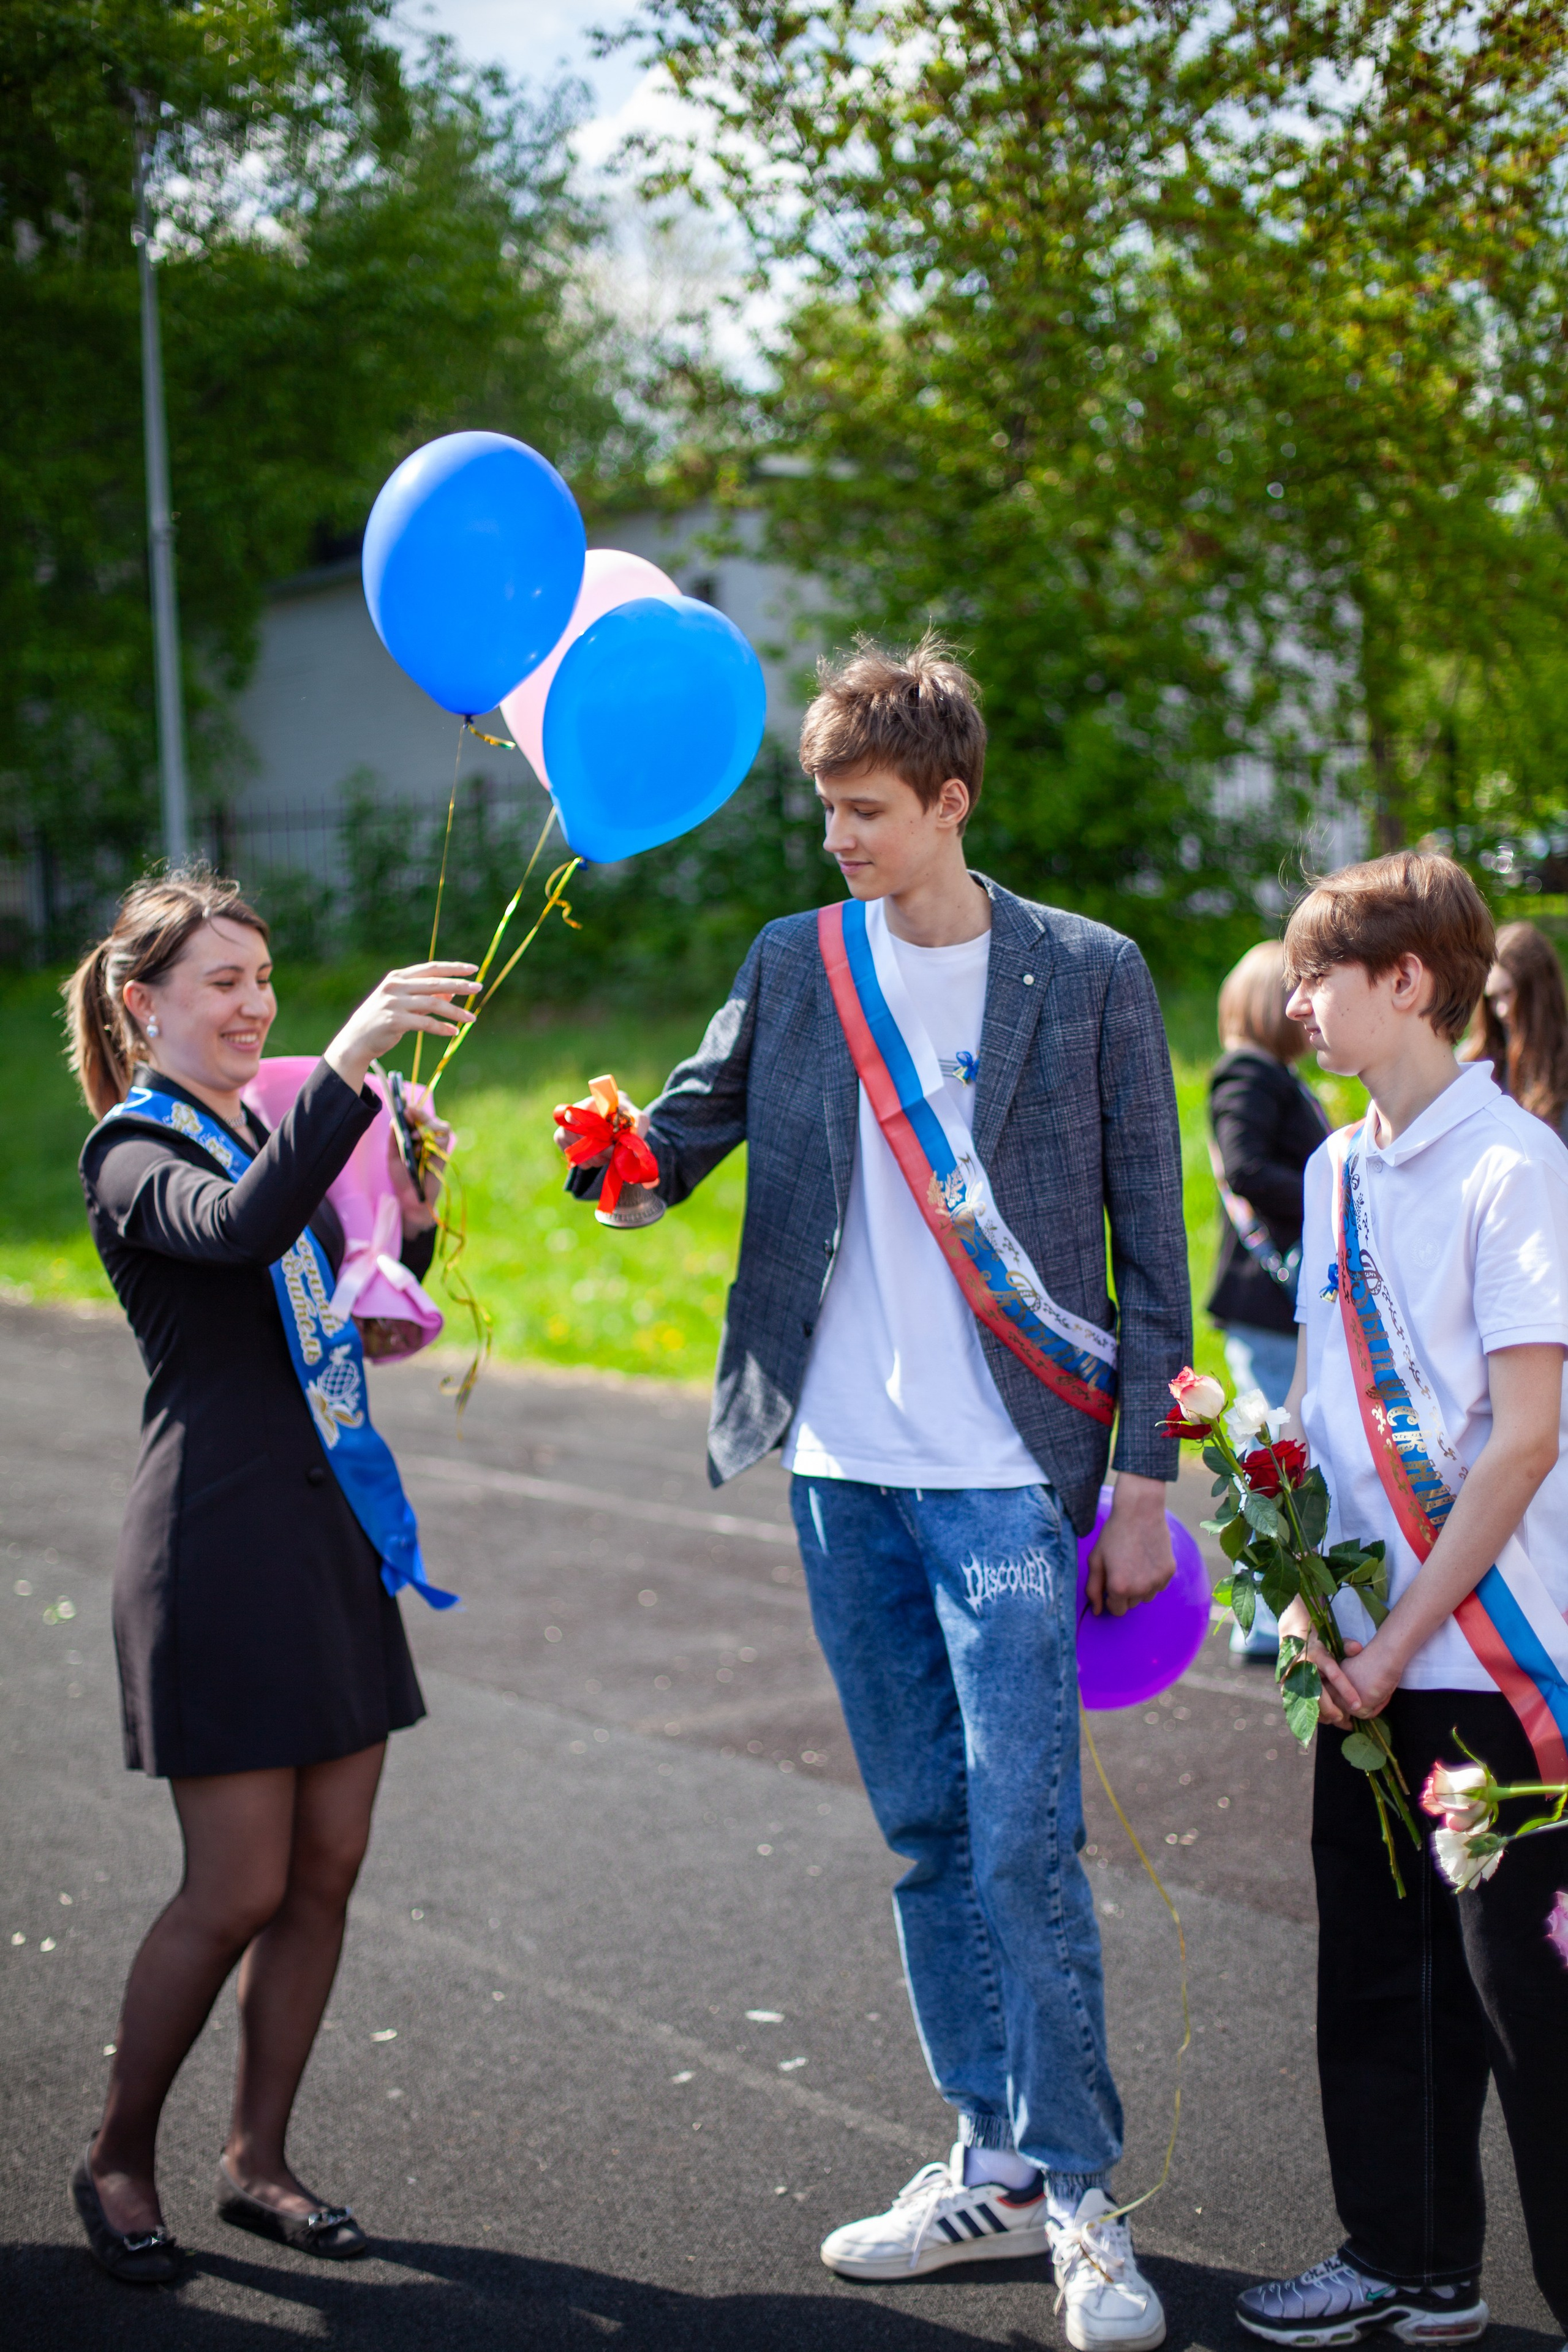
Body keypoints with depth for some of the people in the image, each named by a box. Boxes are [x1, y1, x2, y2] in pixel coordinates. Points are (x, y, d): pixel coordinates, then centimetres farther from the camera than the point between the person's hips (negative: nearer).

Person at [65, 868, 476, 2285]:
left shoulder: (266, 1136, 16)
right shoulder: (134, 1151, -8)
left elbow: (359, 1329, 19)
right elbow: (240, 1232, -32)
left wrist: (414, 1212, 1)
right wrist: (350, 1062, -41)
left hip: (332, 1530, 8)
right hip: (221, 1543, -8)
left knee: (327, 1870, 9)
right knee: (237, 1891, -4)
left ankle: (258, 2161, 21)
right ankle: (118, 2161, 16)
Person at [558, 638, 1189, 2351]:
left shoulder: (1089, 975, -2)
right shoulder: (795, 967, 8)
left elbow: (1150, 1243, -1)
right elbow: (684, 1133, 8)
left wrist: (1144, 1480, -4)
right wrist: (620, 1158, -16)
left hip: (1008, 1472, -4)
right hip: (843, 1467, 4)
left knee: (1025, 1838, -7)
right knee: (924, 1833, 11)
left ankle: (1080, 2192, 6)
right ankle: (993, 2170, 23)